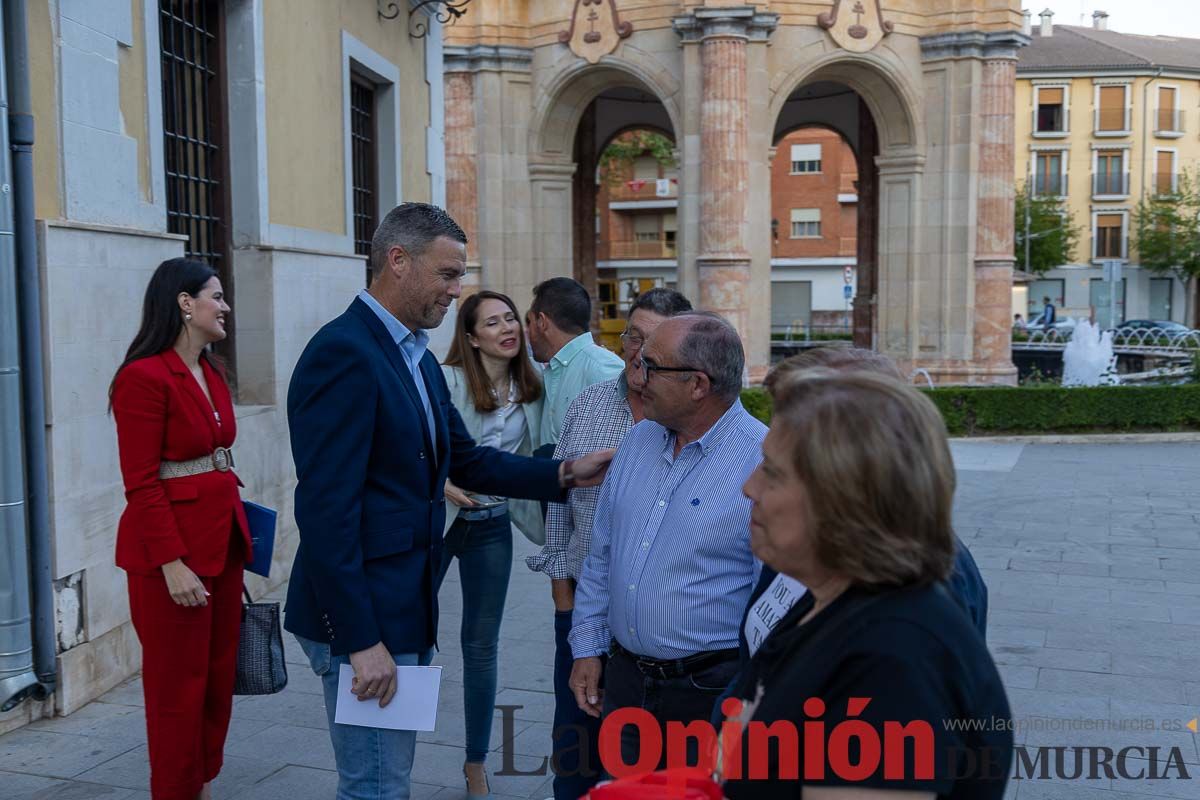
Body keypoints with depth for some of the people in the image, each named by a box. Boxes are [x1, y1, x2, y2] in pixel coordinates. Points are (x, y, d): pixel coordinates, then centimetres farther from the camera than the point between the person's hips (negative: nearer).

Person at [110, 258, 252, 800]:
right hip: (174, 548, -8)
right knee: (178, 685, 4)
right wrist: (172, 564, -20)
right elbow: (141, 484, -16)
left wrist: (237, 535, 12)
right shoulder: (144, 377, -14)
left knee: (219, 676, 14)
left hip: (223, 541, 8)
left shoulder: (211, 372, 12)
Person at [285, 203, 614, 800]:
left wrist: (565, 474, 3)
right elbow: (325, 510, -23)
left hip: (405, 612, 10)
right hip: (362, 618, -9)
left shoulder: (418, 358, 12)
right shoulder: (342, 354, -19)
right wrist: (362, 641, -23)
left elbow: (466, 460, 15)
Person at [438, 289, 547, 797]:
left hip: (492, 526, 4)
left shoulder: (530, 388, 2)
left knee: (481, 645, 11)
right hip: (437, 520, -4)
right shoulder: (446, 380, -14)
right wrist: (441, 483, -26)